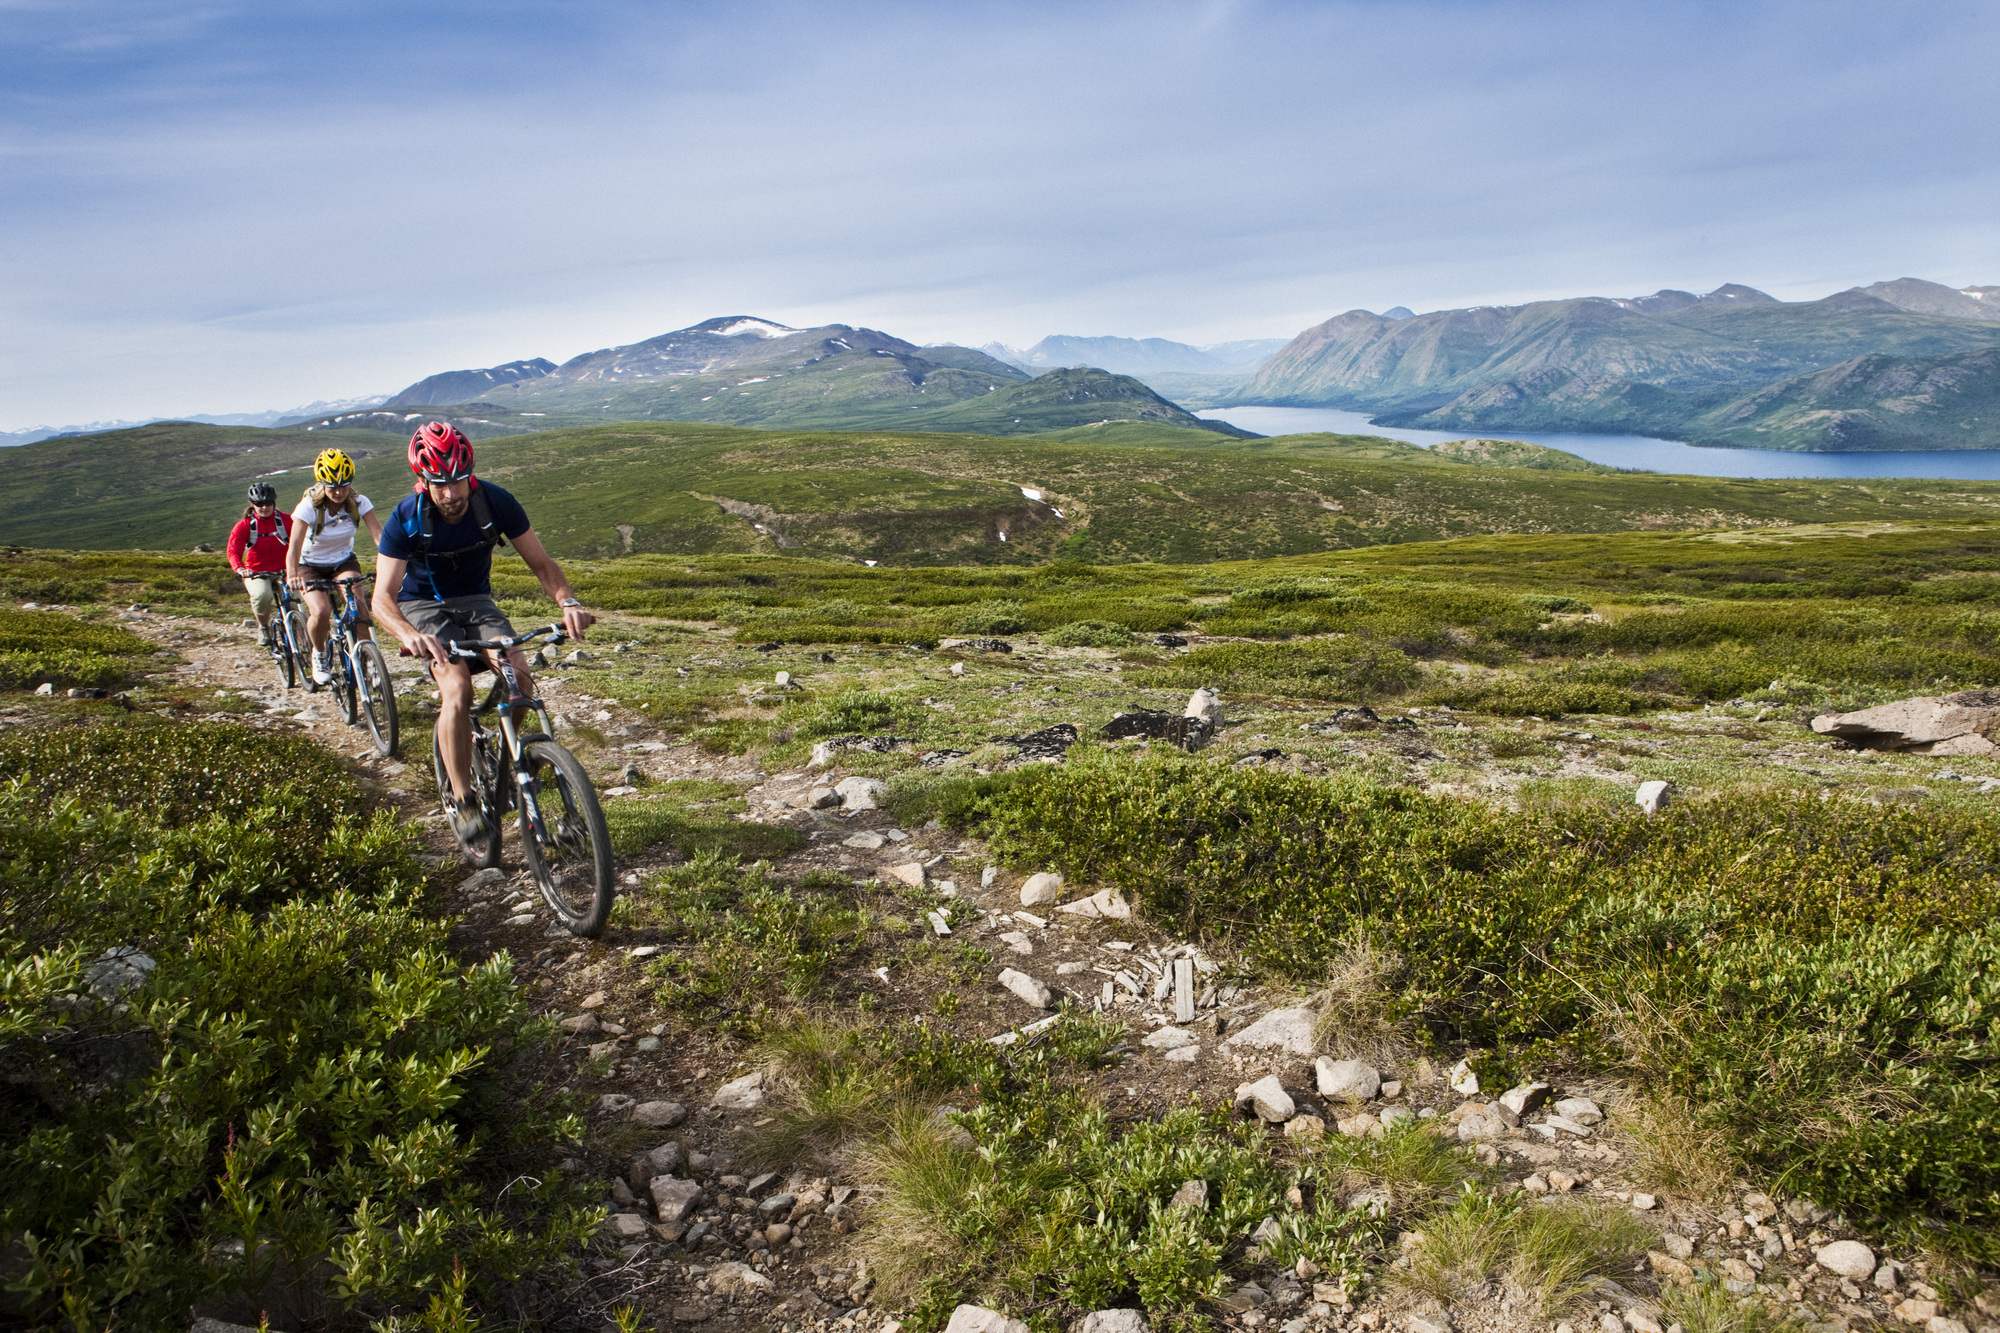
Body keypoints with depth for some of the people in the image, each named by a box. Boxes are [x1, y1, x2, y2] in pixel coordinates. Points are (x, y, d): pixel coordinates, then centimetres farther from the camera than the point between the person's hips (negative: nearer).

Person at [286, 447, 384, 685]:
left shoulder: (359, 503, -16)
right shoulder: (309, 506, -23)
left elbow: (378, 535, -27)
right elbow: (294, 547, -33)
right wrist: (291, 574, -53)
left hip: (344, 562, 2)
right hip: (311, 566, -2)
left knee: (358, 604, -27)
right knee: (321, 612, -27)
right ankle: (319, 654, 4)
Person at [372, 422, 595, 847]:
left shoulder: (495, 502, -18)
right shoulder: (406, 518, -23)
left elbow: (540, 562, -13)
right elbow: (382, 597, -27)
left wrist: (568, 602, -35)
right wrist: (410, 635, -50)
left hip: (476, 601, 2)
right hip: (425, 607, -2)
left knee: (519, 675, -25)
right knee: (457, 689, -28)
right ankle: (460, 800, -13)